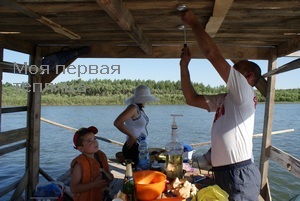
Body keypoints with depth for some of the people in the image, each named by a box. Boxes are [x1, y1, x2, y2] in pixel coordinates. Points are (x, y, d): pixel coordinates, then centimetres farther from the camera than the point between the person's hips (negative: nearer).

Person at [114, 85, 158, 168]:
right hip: (133, 148, -9)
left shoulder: (140, 108, 7)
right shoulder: (133, 108, -18)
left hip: (140, 147, 9)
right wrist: (131, 136, -21)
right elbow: (117, 123, -29)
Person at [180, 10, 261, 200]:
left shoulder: (244, 92, -9)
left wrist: (193, 22, -7)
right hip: (223, 173, 8)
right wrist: (184, 65, 9)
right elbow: (192, 99, 12)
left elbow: (212, 53, -16)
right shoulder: (224, 99, 14)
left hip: (240, 175, -8)